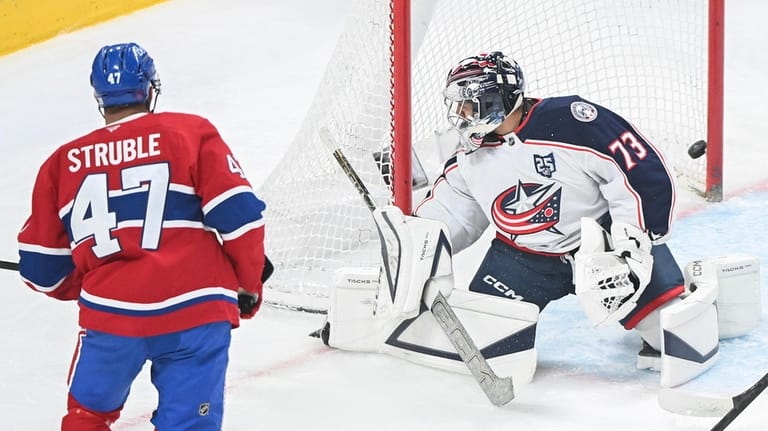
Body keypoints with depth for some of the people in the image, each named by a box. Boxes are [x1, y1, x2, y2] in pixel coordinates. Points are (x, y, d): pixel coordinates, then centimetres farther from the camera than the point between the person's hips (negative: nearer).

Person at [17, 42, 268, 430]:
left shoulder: (64, 163, 12)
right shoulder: (192, 133, 4)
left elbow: (40, 266, 16)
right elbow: (238, 215, -3)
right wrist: (249, 285, 12)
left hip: (109, 315, 2)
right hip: (195, 311, -2)